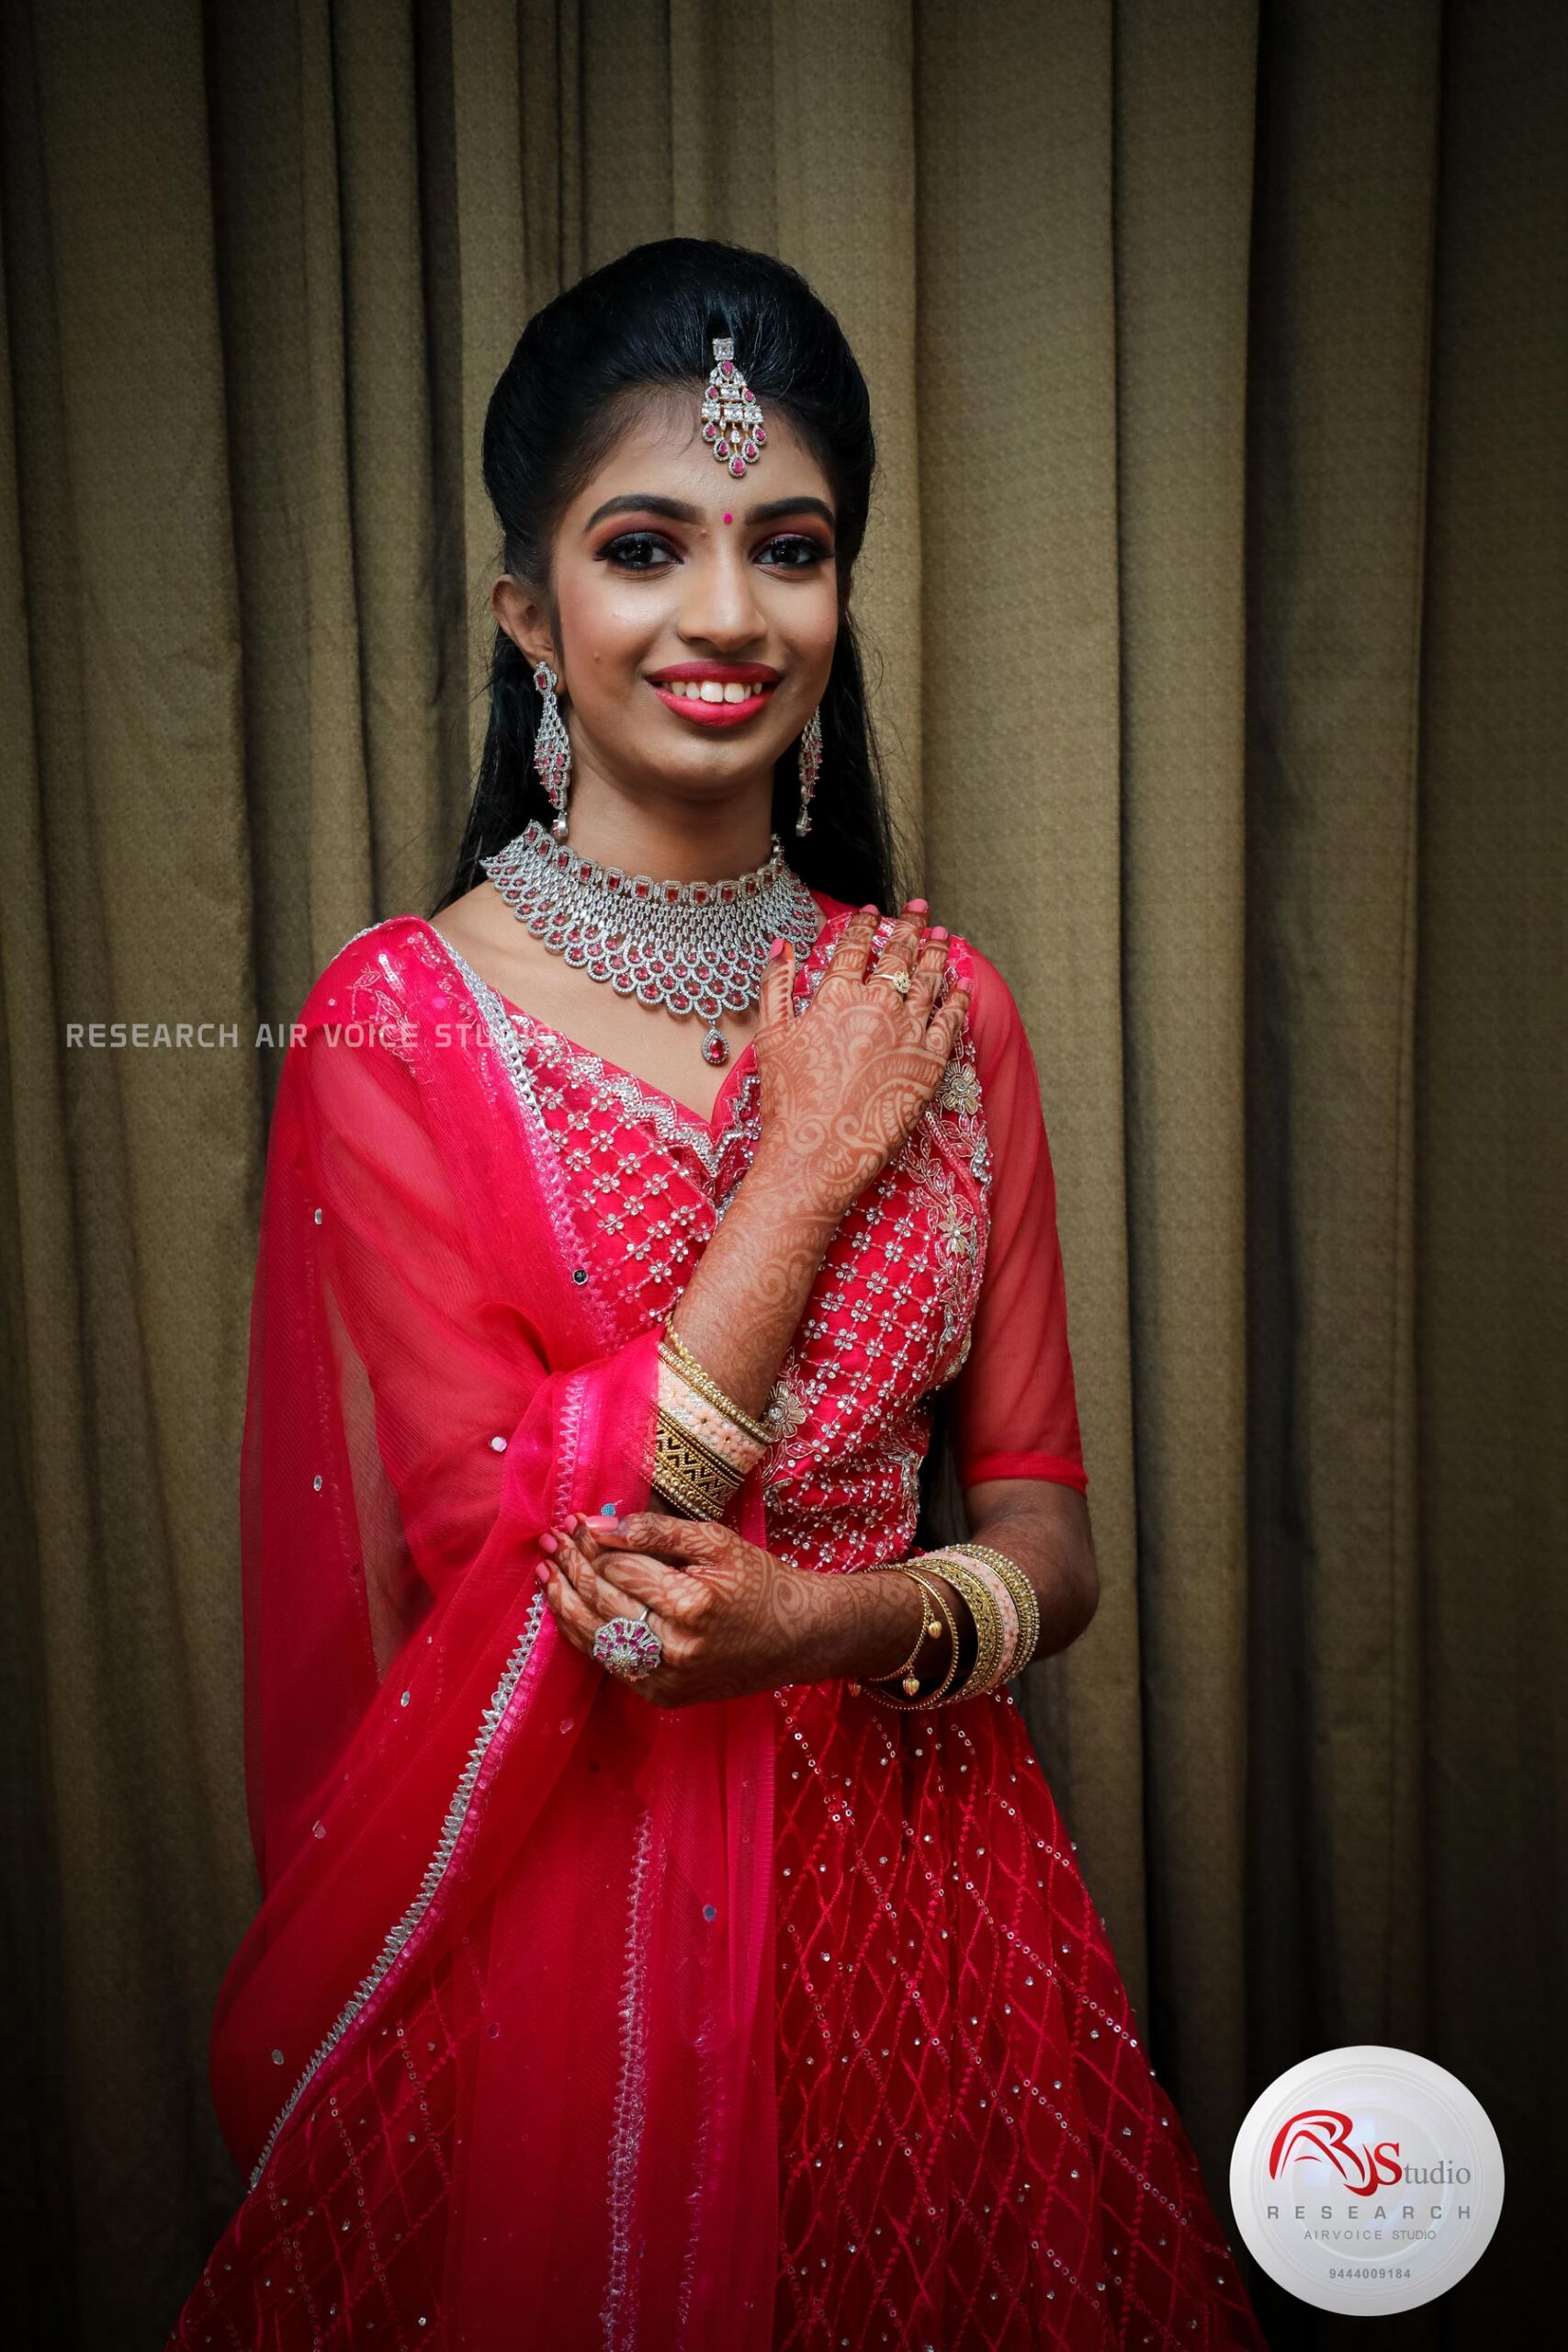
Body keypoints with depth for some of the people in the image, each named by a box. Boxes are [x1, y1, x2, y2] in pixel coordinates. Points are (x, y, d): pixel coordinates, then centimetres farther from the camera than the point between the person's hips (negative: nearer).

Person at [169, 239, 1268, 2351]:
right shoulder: (399, 1024, -11)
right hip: (555, 1921, -3)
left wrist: (858, 1619, -20)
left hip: (918, 1897, 4)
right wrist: (810, 1166, -16)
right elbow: (513, 1564, -16)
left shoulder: (938, 1005, 0)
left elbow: (1045, 1528, 1)